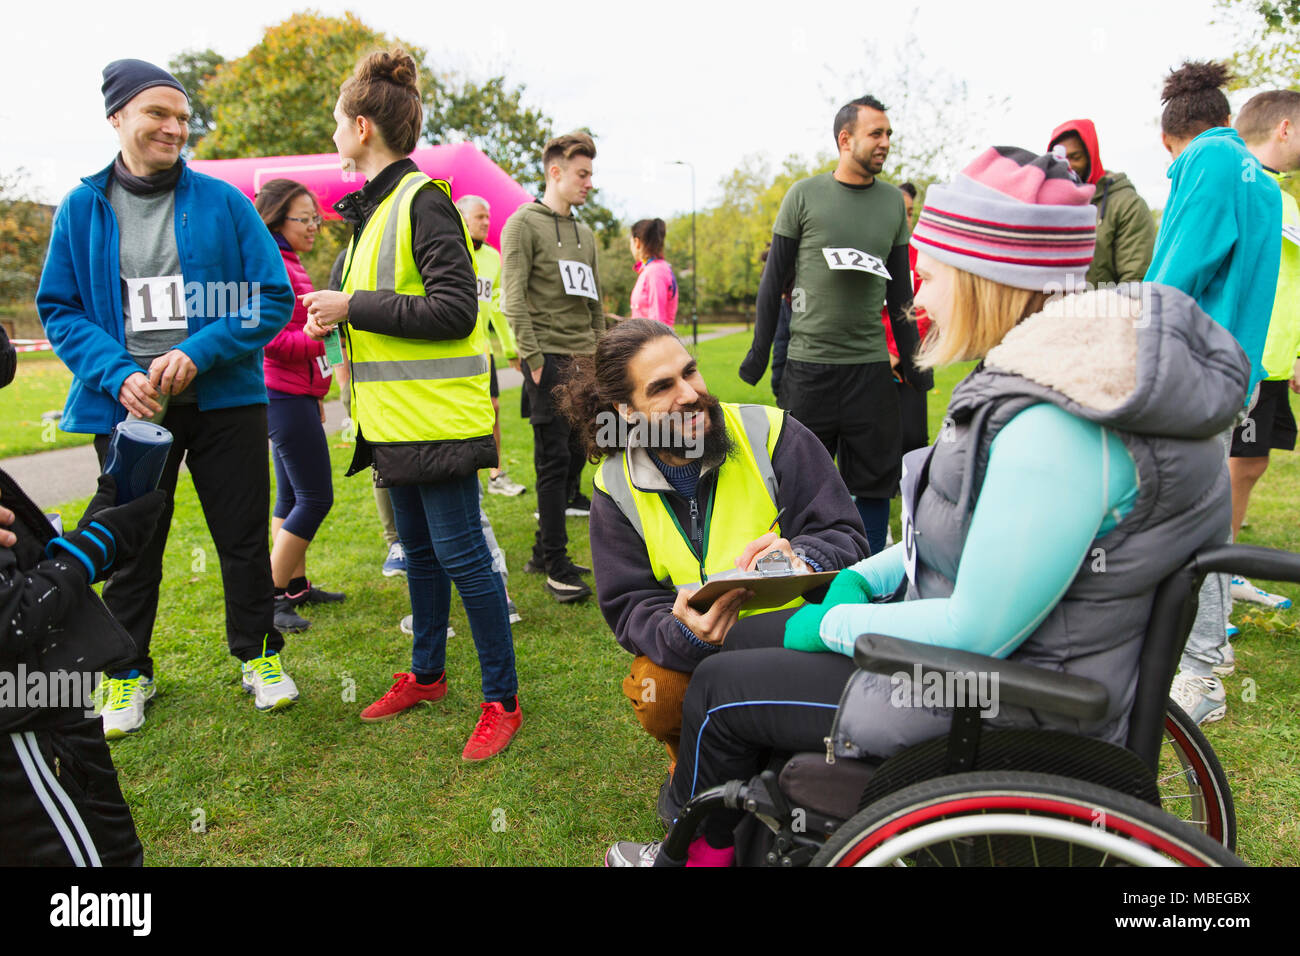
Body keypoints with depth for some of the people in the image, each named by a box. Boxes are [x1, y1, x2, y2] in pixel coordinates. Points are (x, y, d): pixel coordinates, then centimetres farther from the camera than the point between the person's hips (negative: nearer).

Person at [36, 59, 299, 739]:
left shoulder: (223, 202, 0)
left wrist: (197, 353, -15)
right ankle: (128, 673, 30)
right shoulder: (82, 209, 4)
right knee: (131, 549, 11)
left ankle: (258, 656, 27)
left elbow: (273, 298, -3)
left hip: (224, 399, -1)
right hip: (128, 405, 1)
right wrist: (118, 374, -14)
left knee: (244, 540, 8)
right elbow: (58, 309, 4)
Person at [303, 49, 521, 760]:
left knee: (460, 552, -5)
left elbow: (454, 309, -21)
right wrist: (338, 317, 4)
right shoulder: (376, 205, 17)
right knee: (419, 549, 17)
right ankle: (426, 674, 33)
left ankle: (502, 699, 8)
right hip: (397, 414, 10)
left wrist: (353, 307, -17)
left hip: (437, 412, -10)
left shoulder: (424, 200, -13)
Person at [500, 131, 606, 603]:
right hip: (549, 359, -7)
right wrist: (533, 359, -16)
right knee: (554, 462, -7)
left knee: (574, 456, 8)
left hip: (584, 361, 7)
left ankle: (544, 551, 21)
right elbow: (513, 299, -10)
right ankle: (556, 568, -1)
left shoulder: (585, 233, 20)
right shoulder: (523, 224, -2)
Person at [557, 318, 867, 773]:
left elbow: (846, 537, -7)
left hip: (797, 635, -1)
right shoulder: (616, 488, -2)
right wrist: (683, 634, -29)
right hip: (693, 656, 2)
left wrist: (800, 558, -32)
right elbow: (630, 606, -5)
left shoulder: (771, 434, -9)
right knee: (655, 689, -29)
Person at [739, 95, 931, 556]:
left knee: (873, 482, 5)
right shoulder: (805, 195, 1)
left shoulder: (893, 201, 11)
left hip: (871, 365, 3)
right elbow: (773, 280, 4)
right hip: (808, 363, -2)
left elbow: (900, 289, 15)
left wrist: (911, 357, 11)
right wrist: (759, 351, 1)